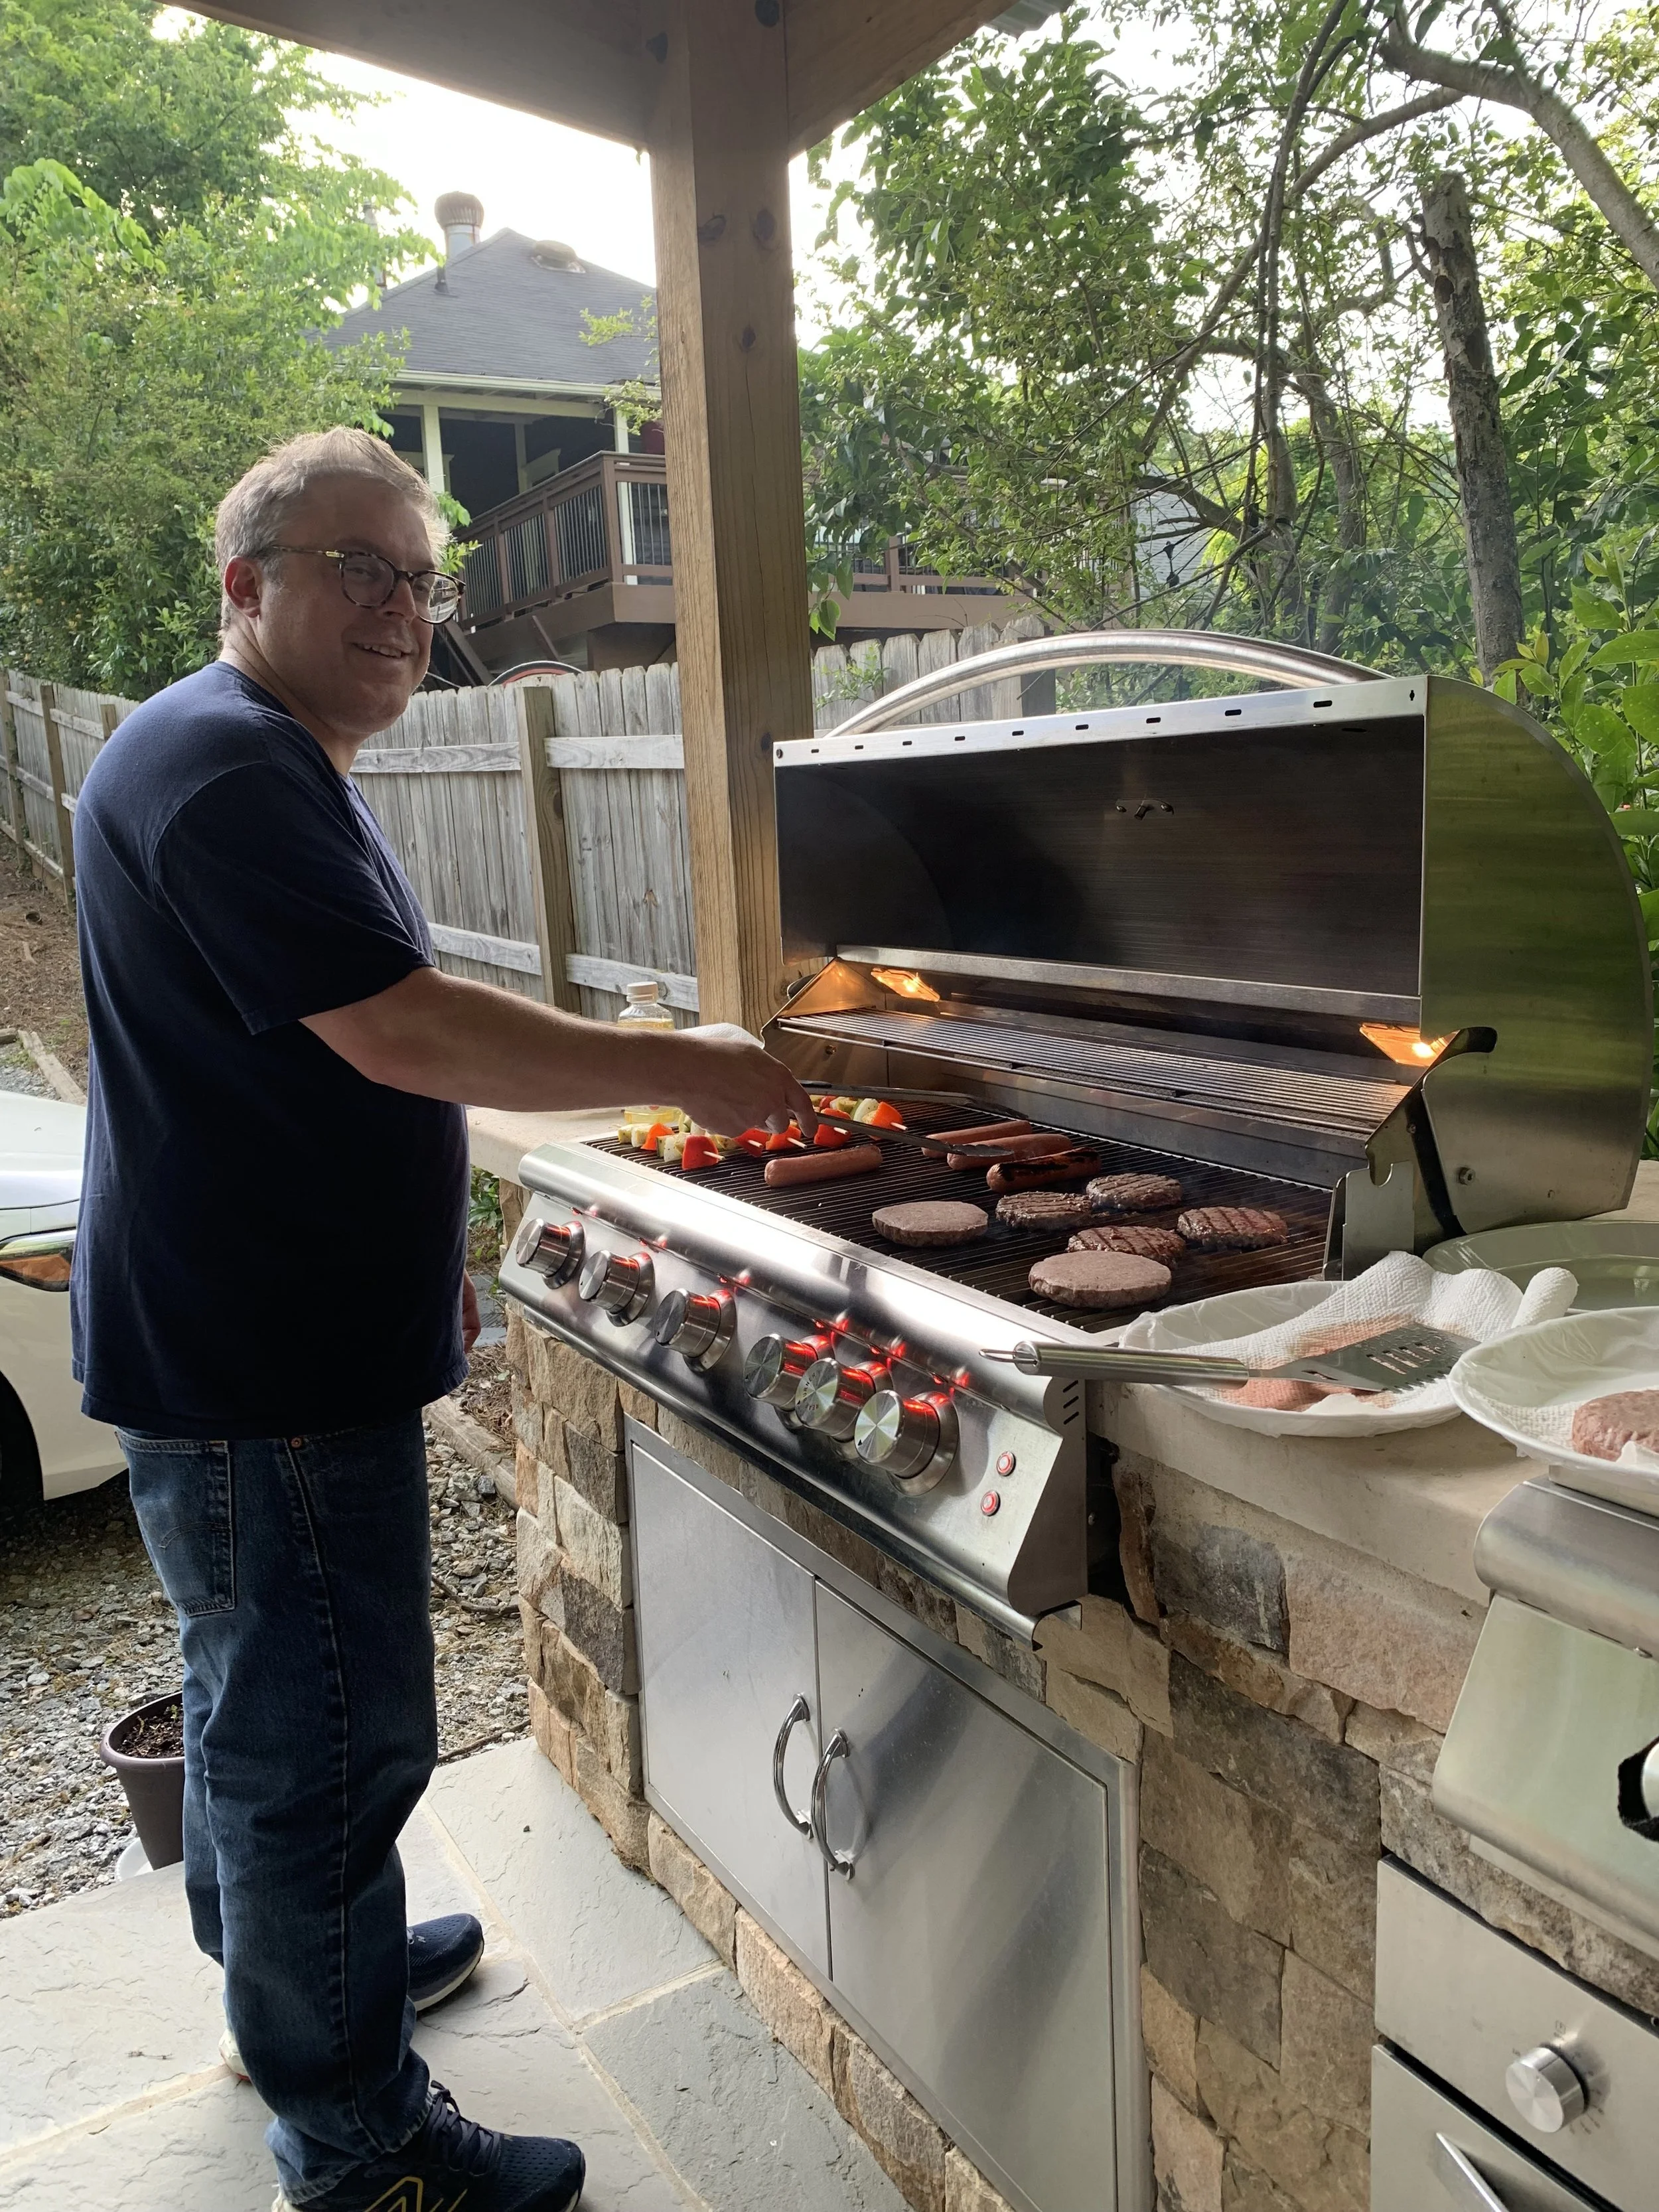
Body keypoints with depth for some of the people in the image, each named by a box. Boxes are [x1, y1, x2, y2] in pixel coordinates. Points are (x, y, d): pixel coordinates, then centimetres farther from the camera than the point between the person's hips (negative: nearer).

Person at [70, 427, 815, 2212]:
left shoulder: (283, 769, 16)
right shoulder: (219, 762, -19)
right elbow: (402, 1031, -28)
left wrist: (424, 1252, 22)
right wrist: (685, 1070, -20)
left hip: (278, 1341, 11)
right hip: (256, 1368, -11)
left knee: (261, 1696, 26)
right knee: (331, 1739, 2)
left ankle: (285, 1963, 47)